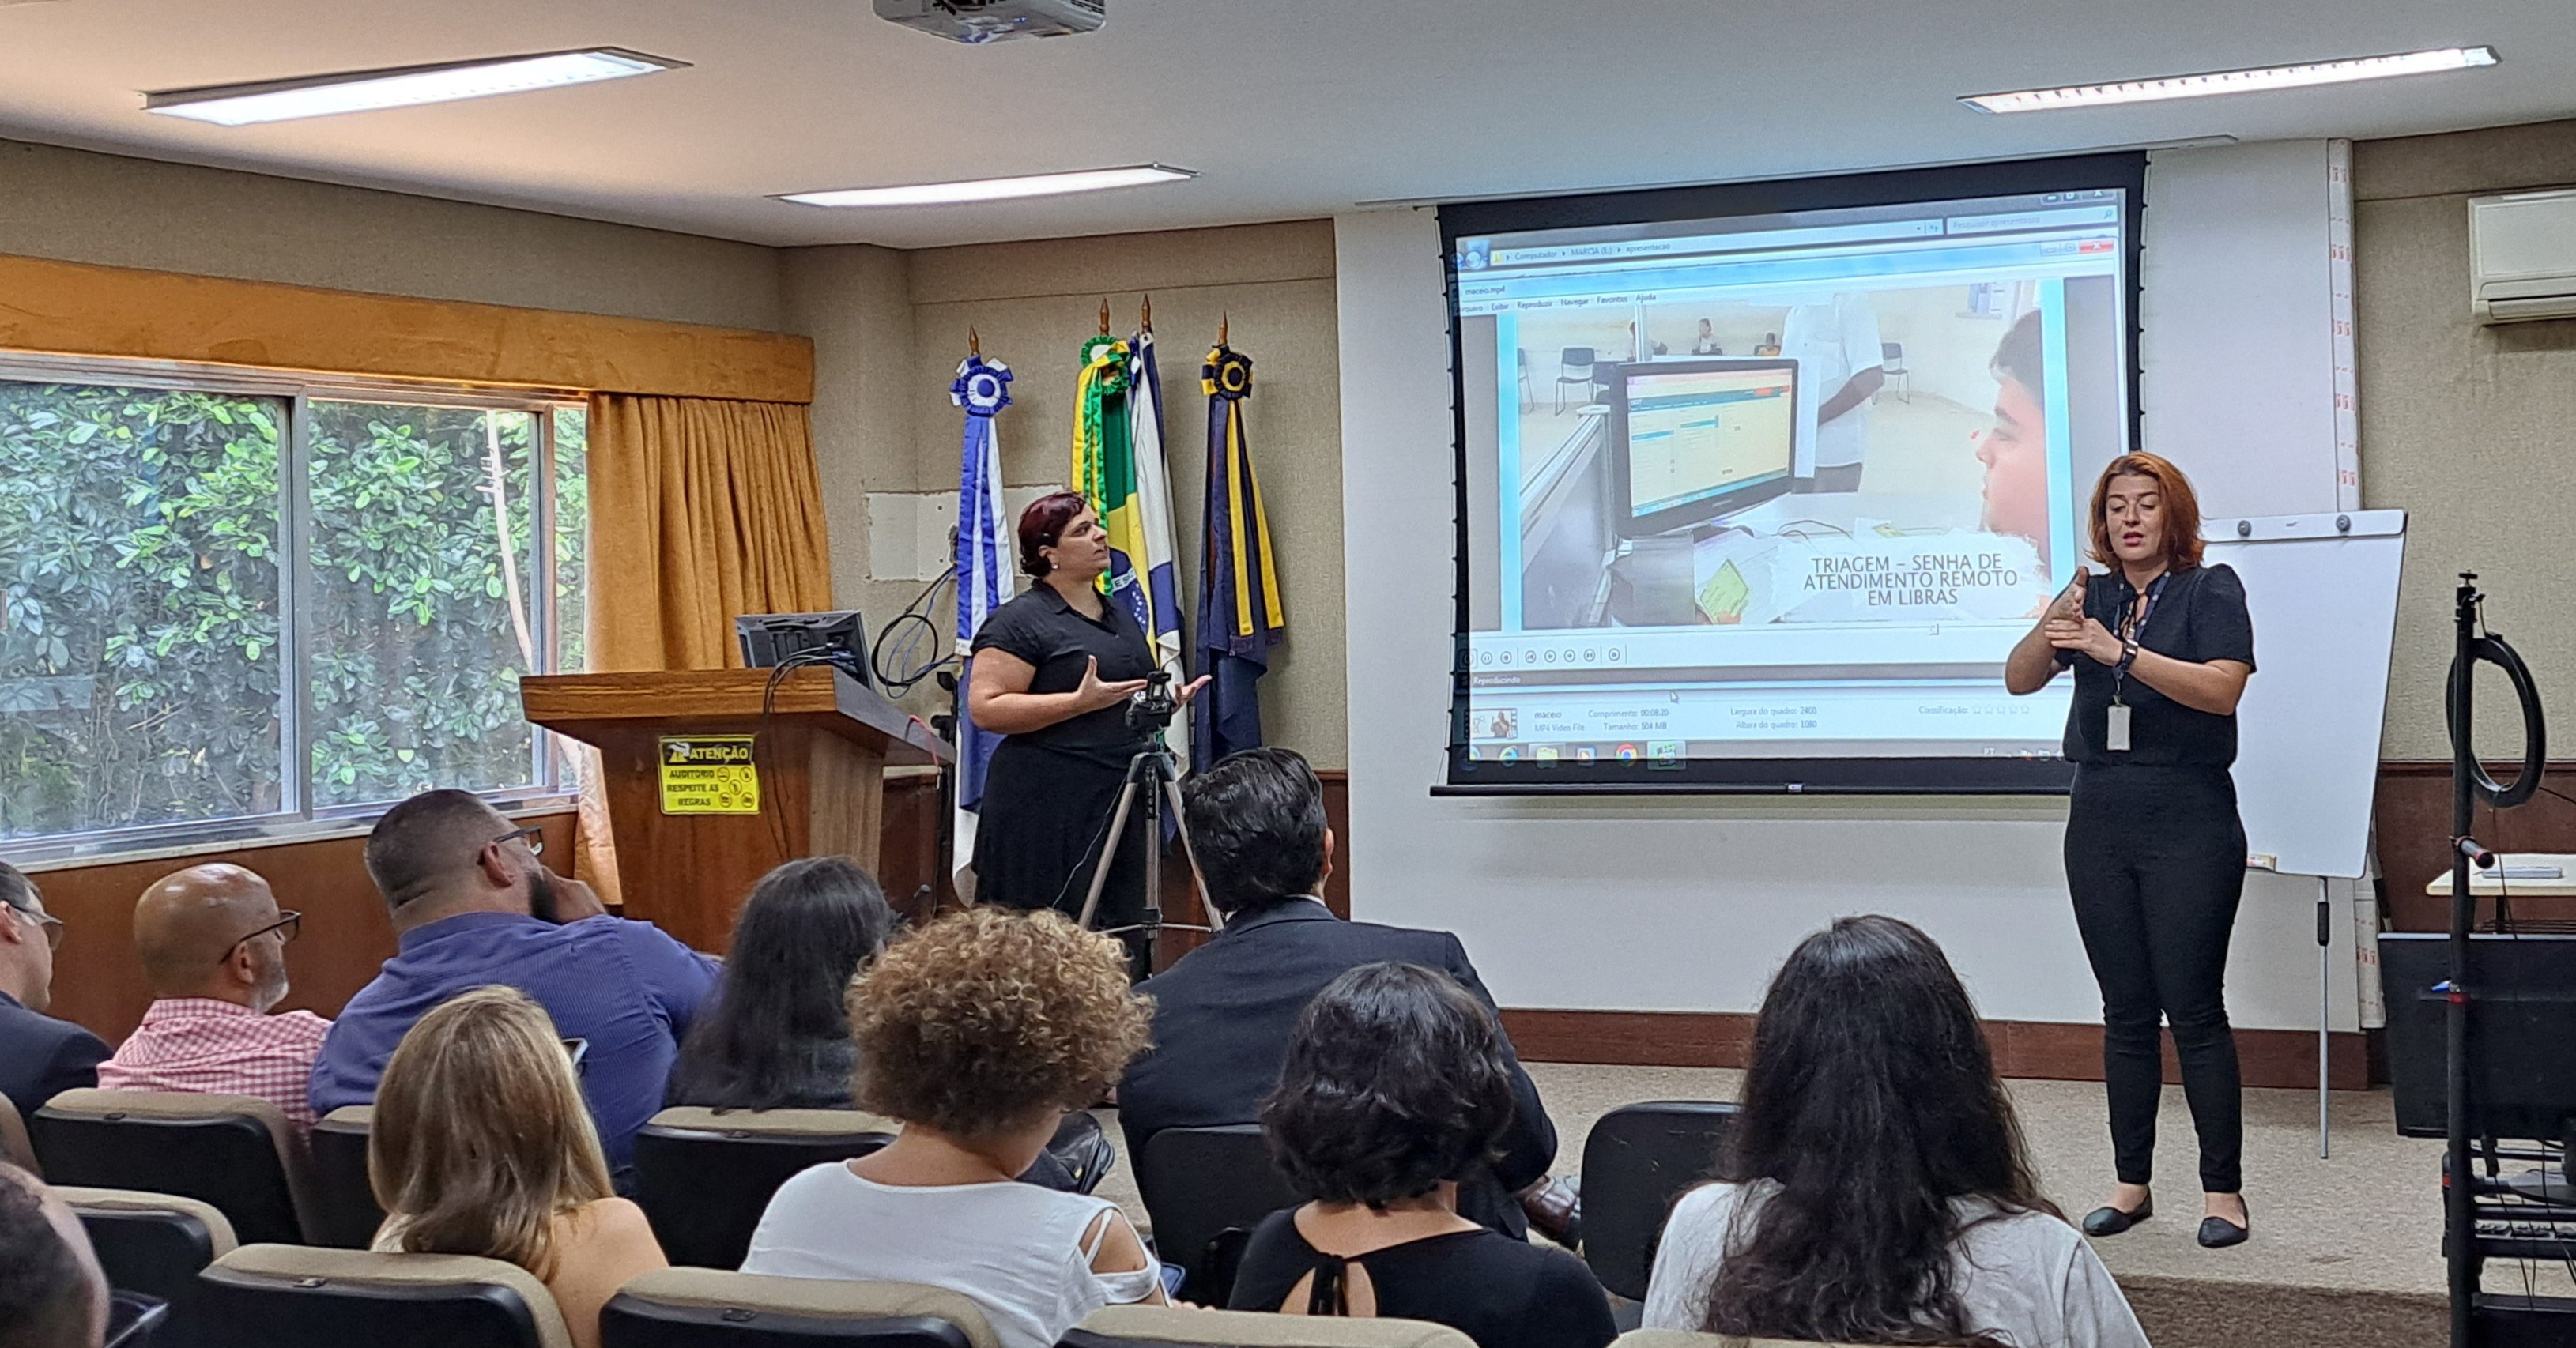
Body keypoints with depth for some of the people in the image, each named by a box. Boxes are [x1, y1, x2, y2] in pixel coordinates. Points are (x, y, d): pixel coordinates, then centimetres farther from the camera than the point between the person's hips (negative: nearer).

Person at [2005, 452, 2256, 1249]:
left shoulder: (2211, 590, -1)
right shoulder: (2092, 598, 12)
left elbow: (2223, 687, -17)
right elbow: (2018, 680, 1)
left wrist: (2120, 653, -24)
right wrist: (2051, 630, -19)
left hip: (2188, 823, -4)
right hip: (2101, 820, 5)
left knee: (2194, 1008, -6)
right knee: (2126, 1011, 8)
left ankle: (2224, 1190, 1)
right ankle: (2132, 1185, 13)